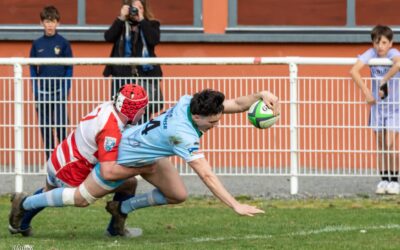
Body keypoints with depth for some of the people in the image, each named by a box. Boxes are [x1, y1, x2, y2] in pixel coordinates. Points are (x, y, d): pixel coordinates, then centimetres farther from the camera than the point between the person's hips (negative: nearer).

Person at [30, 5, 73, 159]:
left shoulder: (63, 43, -1)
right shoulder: (37, 44, 6)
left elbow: (69, 68, 1)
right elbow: (33, 69, 8)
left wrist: (66, 89, -7)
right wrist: (35, 90, 0)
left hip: (59, 90, -3)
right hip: (43, 91, 3)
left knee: (61, 123, -10)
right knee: (45, 126, 4)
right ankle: (50, 160, 11)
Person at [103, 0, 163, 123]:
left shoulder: (151, 25, 8)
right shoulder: (121, 25, 11)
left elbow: (154, 40, -11)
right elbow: (108, 37, -5)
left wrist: (142, 20, -11)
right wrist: (121, 18, -9)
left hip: (146, 73, -1)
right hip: (123, 74, 1)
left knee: (145, 112, -4)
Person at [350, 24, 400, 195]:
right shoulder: (371, 54, -12)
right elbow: (354, 71, -24)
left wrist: (383, 82, -37)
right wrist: (366, 92, -28)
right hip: (378, 105, 3)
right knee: (381, 146, 6)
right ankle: (384, 180, 13)